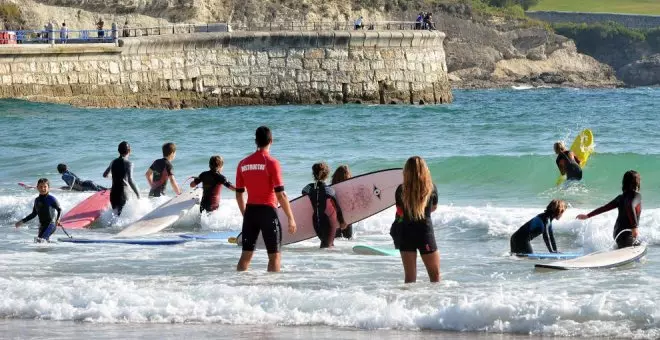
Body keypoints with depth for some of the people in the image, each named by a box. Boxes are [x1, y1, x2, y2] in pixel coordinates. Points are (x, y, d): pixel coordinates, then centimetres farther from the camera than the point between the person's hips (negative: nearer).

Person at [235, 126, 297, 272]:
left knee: (246, 255, 9)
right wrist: (291, 218, -7)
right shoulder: (271, 163, -10)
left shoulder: (243, 163, 5)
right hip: (268, 211, -5)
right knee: (274, 255, 2)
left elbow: (239, 194, 10)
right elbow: (280, 195, -13)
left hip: (250, 211, 5)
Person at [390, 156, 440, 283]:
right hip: (425, 232, -2)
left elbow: (400, 211, 5)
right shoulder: (431, 188, -7)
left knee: (410, 277, 7)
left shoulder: (401, 190, -7)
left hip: (405, 233, 2)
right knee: (435, 274, 7)